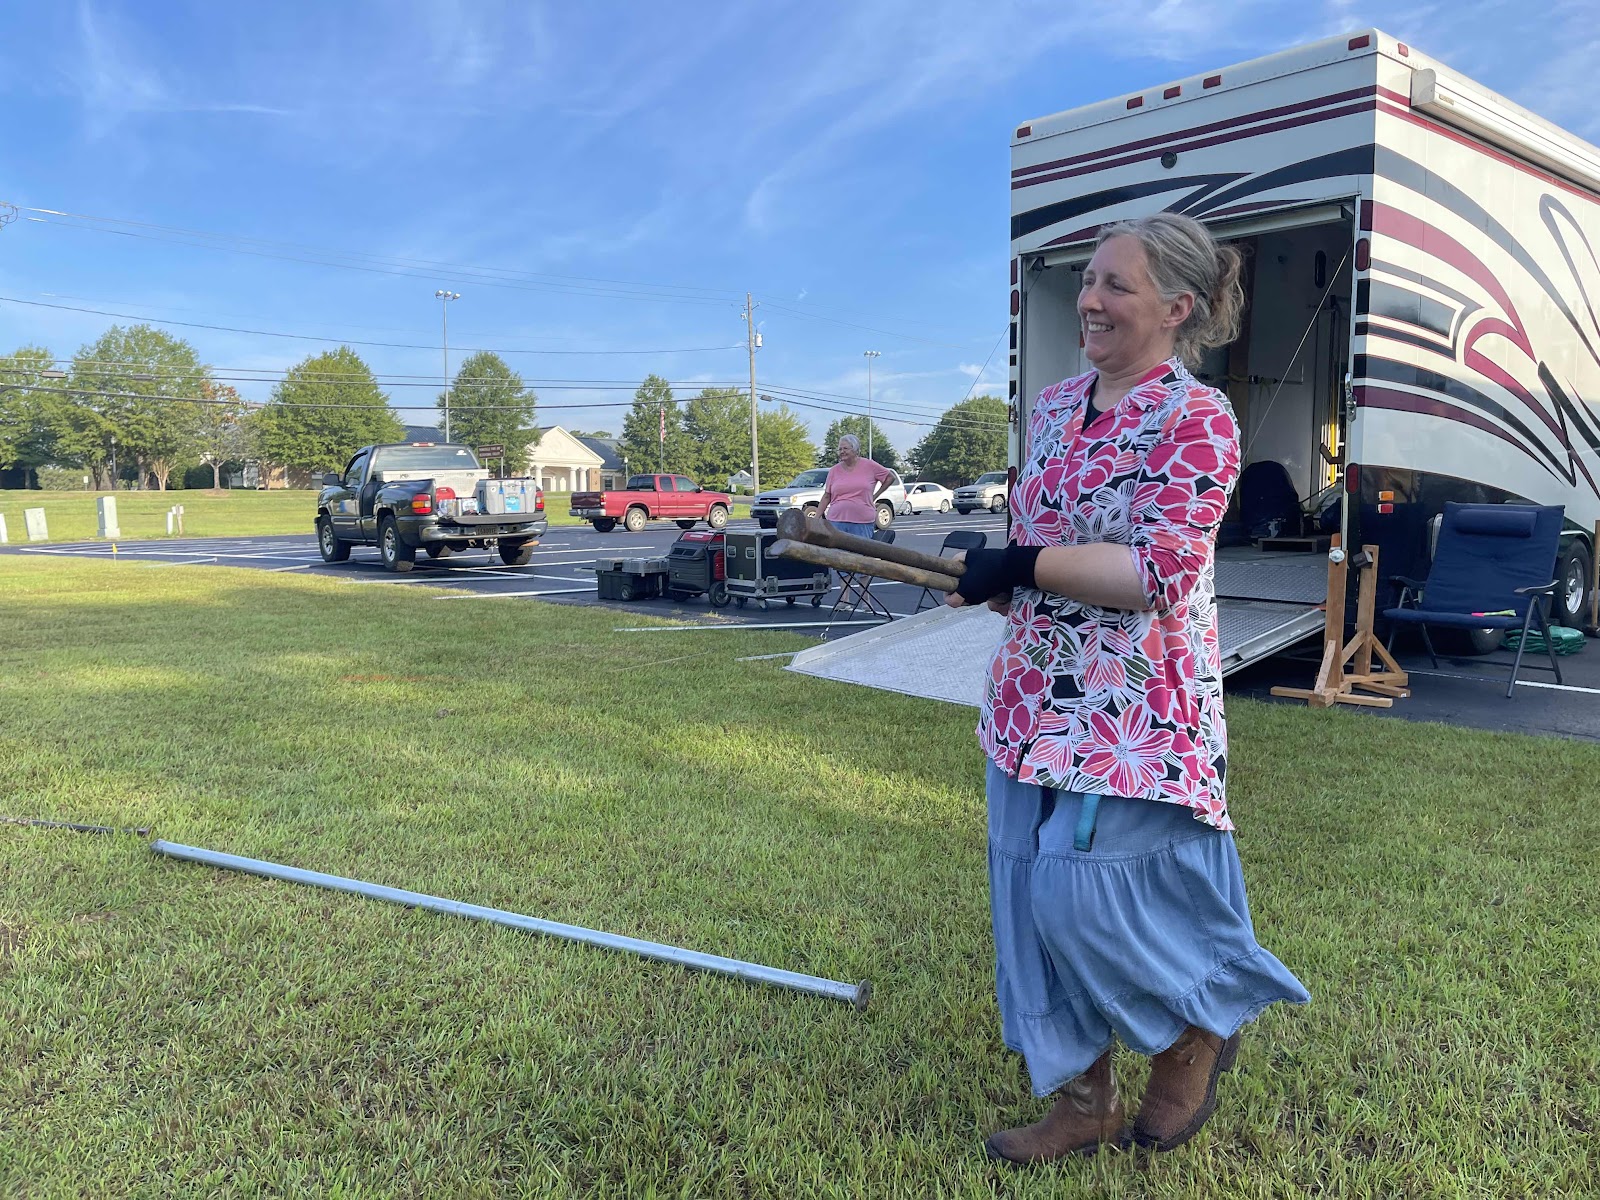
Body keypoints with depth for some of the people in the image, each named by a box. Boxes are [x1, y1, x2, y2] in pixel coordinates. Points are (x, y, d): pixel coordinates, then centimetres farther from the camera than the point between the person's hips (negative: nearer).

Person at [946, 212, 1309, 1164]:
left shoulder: (1197, 420, -12)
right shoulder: (1056, 405, 9)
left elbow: (1161, 573, -21)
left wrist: (1021, 567, -19)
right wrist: (980, 568, 0)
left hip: (1137, 710, -7)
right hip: (1039, 698, 7)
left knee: (1089, 894, -5)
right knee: (1035, 896, 11)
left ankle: (1200, 1029, 29)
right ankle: (1083, 1101, 30)